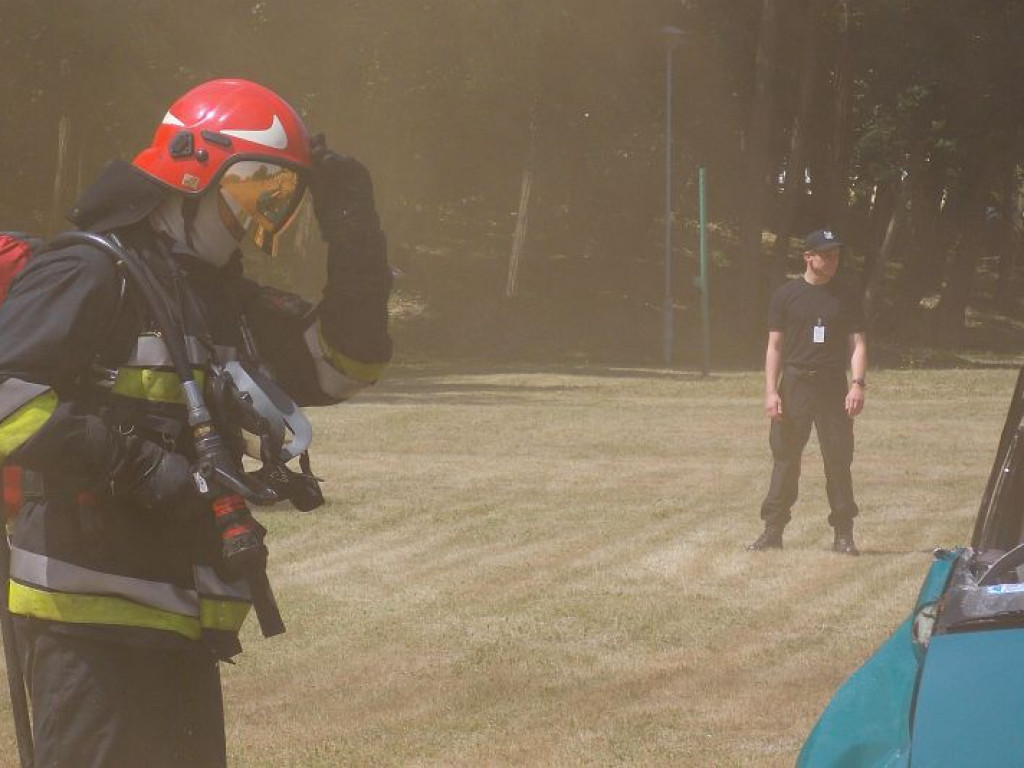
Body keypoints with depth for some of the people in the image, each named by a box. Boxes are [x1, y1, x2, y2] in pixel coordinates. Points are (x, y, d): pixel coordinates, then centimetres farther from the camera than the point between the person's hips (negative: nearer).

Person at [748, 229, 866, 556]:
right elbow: (775, 346, 4)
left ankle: (843, 534, 5)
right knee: (785, 458, 1)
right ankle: (773, 530, 5)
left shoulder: (845, 299, 8)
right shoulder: (786, 295, 5)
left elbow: (857, 344, 5)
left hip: (833, 388, 1)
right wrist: (771, 391, -5)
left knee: (838, 460, 0)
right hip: (794, 386, -1)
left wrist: (857, 384, -10)